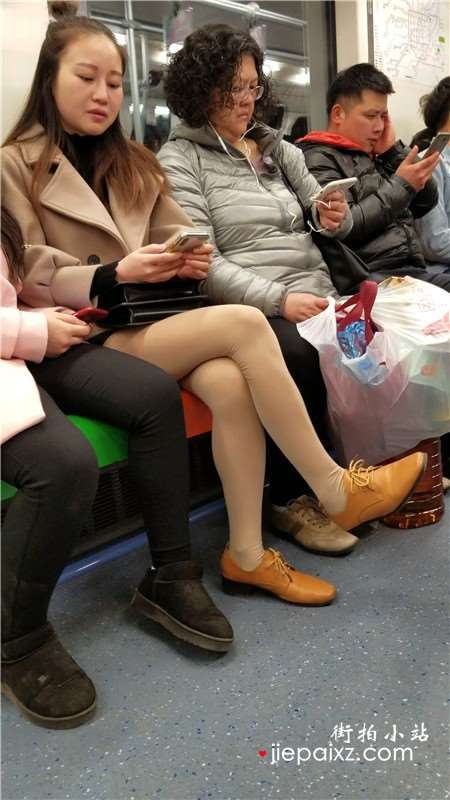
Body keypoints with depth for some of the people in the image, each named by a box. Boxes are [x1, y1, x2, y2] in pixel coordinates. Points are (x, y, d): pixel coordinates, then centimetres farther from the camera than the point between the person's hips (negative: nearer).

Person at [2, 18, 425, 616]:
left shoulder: (131, 163, 21)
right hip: (84, 342, -5)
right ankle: (337, 491, -16)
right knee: (243, 325, -27)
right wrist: (115, 274, -21)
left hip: (148, 321, 5)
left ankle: (247, 552, -17)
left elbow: (178, 236, 17)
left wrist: (192, 259, -8)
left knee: (229, 381, -30)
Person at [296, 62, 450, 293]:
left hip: (413, 271, 8)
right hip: (368, 278, -8)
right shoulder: (318, 159, -1)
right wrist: (401, 186, -8)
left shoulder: (376, 157, 25)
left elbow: (427, 202, 22)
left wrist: (394, 151, 14)